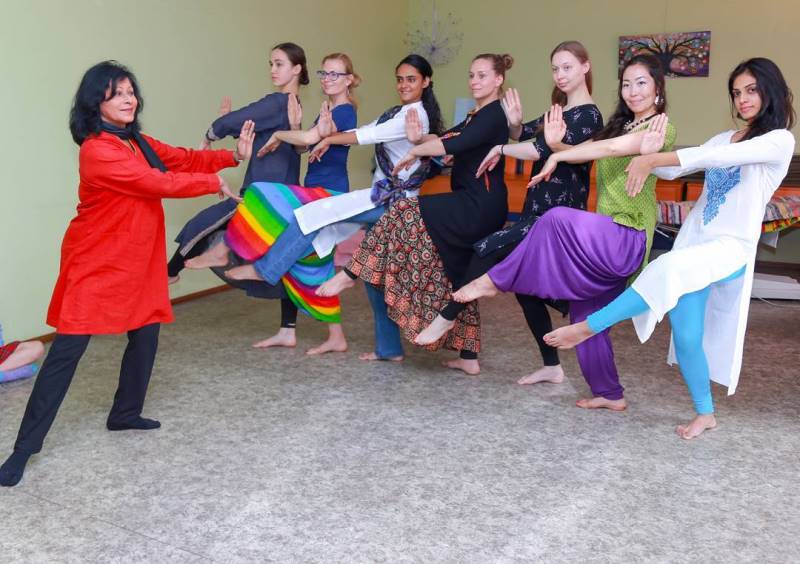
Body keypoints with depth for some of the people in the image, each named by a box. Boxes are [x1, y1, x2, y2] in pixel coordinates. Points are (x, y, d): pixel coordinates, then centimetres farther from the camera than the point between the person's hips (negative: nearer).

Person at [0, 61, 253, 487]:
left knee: (146, 333, 13)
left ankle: (125, 413, 32)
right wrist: (215, 184, -10)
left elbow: (181, 159, 9)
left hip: (137, 260, 9)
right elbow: (161, 183, -22)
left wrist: (233, 156, -2)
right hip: (95, 263, -9)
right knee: (67, 349, -8)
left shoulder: (137, 141, 8)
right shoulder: (97, 152, -22)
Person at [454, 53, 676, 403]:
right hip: (604, 238, 8)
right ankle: (609, 394, 21)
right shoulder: (620, 126, 22)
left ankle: (494, 281, -18)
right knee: (586, 317, 7)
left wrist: (558, 156, -11)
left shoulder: (662, 129, -2)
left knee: (558, 219, -32)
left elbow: (613, 148, -18)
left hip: (629, 239, -8)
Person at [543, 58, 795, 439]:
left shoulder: (779, 140, -5)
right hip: (693, 240, 6)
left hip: (732, 246, -6)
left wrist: (653, 159, -27)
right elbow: (675, 169, 9)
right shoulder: (724, 138, 16)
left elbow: (717, 159, -21)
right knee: (686, 335, 0)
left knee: (669, 268, -36)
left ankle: (589, 327, -30)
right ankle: (704, 413, 18)